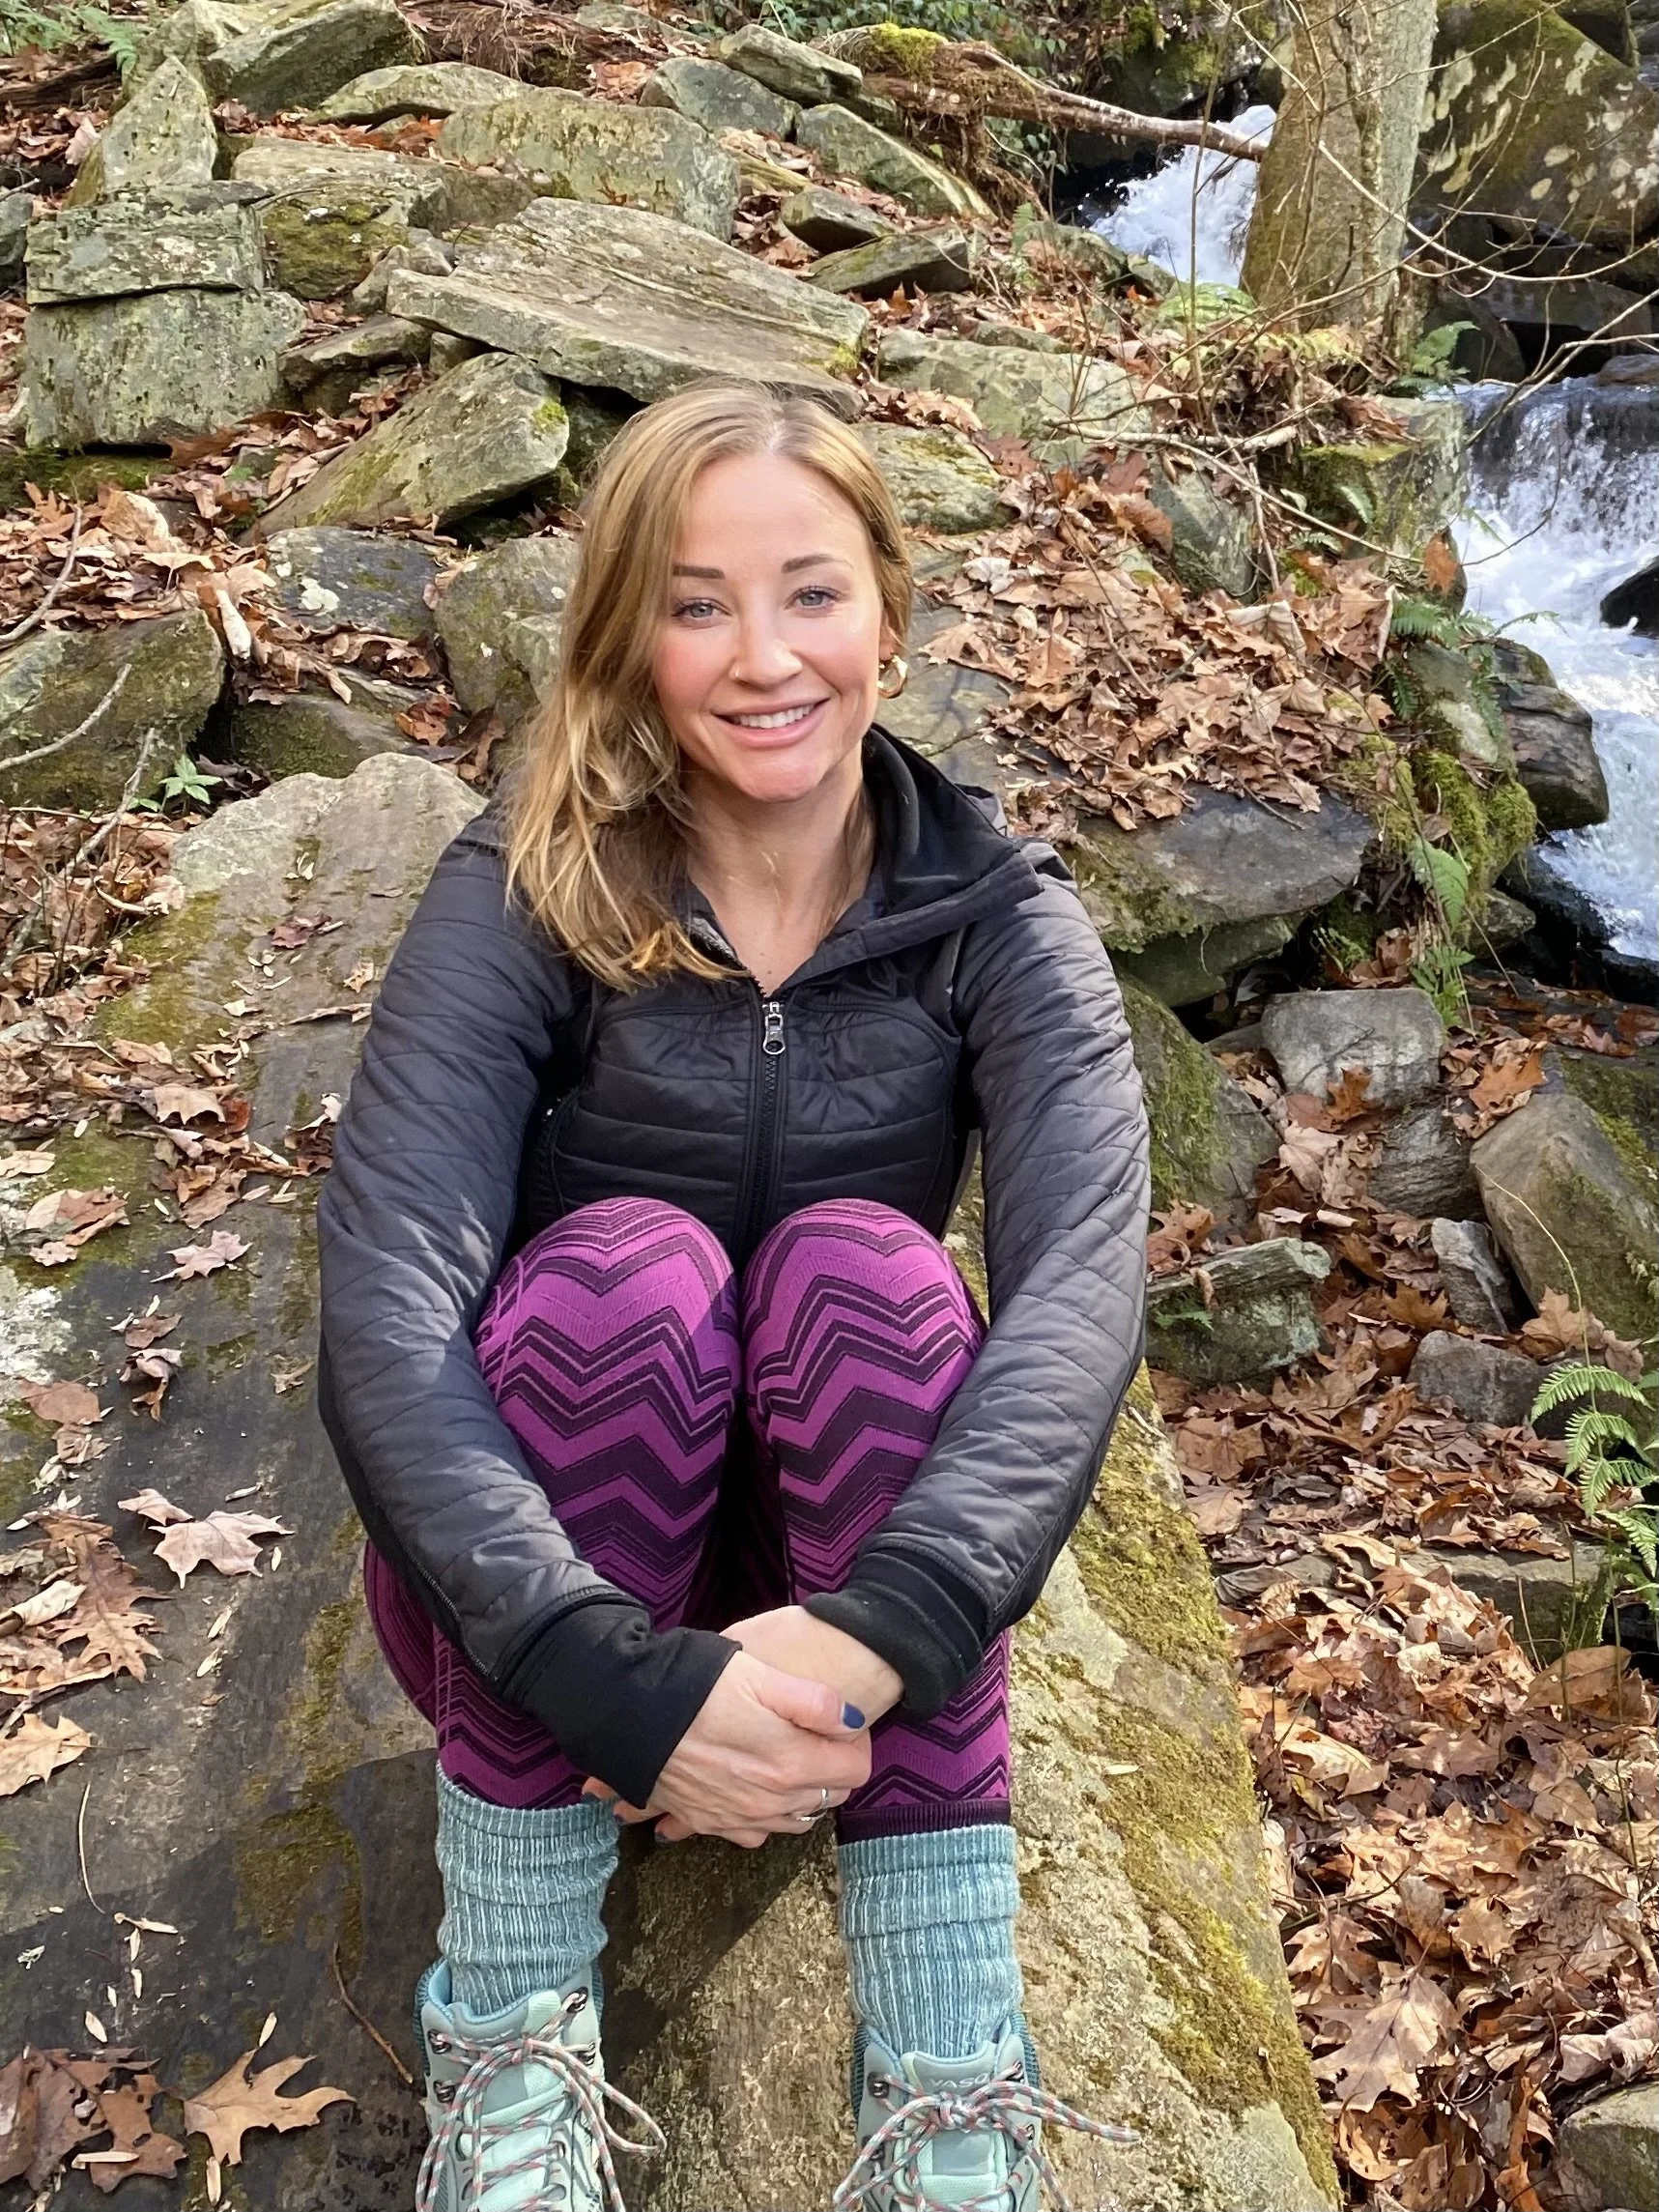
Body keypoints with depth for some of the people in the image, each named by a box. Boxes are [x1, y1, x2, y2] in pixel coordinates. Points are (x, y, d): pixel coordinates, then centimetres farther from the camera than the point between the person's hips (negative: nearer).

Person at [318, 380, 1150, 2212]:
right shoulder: (523, 898, -15)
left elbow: (1085, 1282, -28)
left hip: (844, 1543, 1)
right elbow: (382, 1305, -28)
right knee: (626, 1270, -31)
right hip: (544, 1569, -1)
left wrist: (880, 1631, -44)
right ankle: (510, 2044, -19)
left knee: (863, 1272, -29)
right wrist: (622, 1681, -41)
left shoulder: (996, 918, -11)